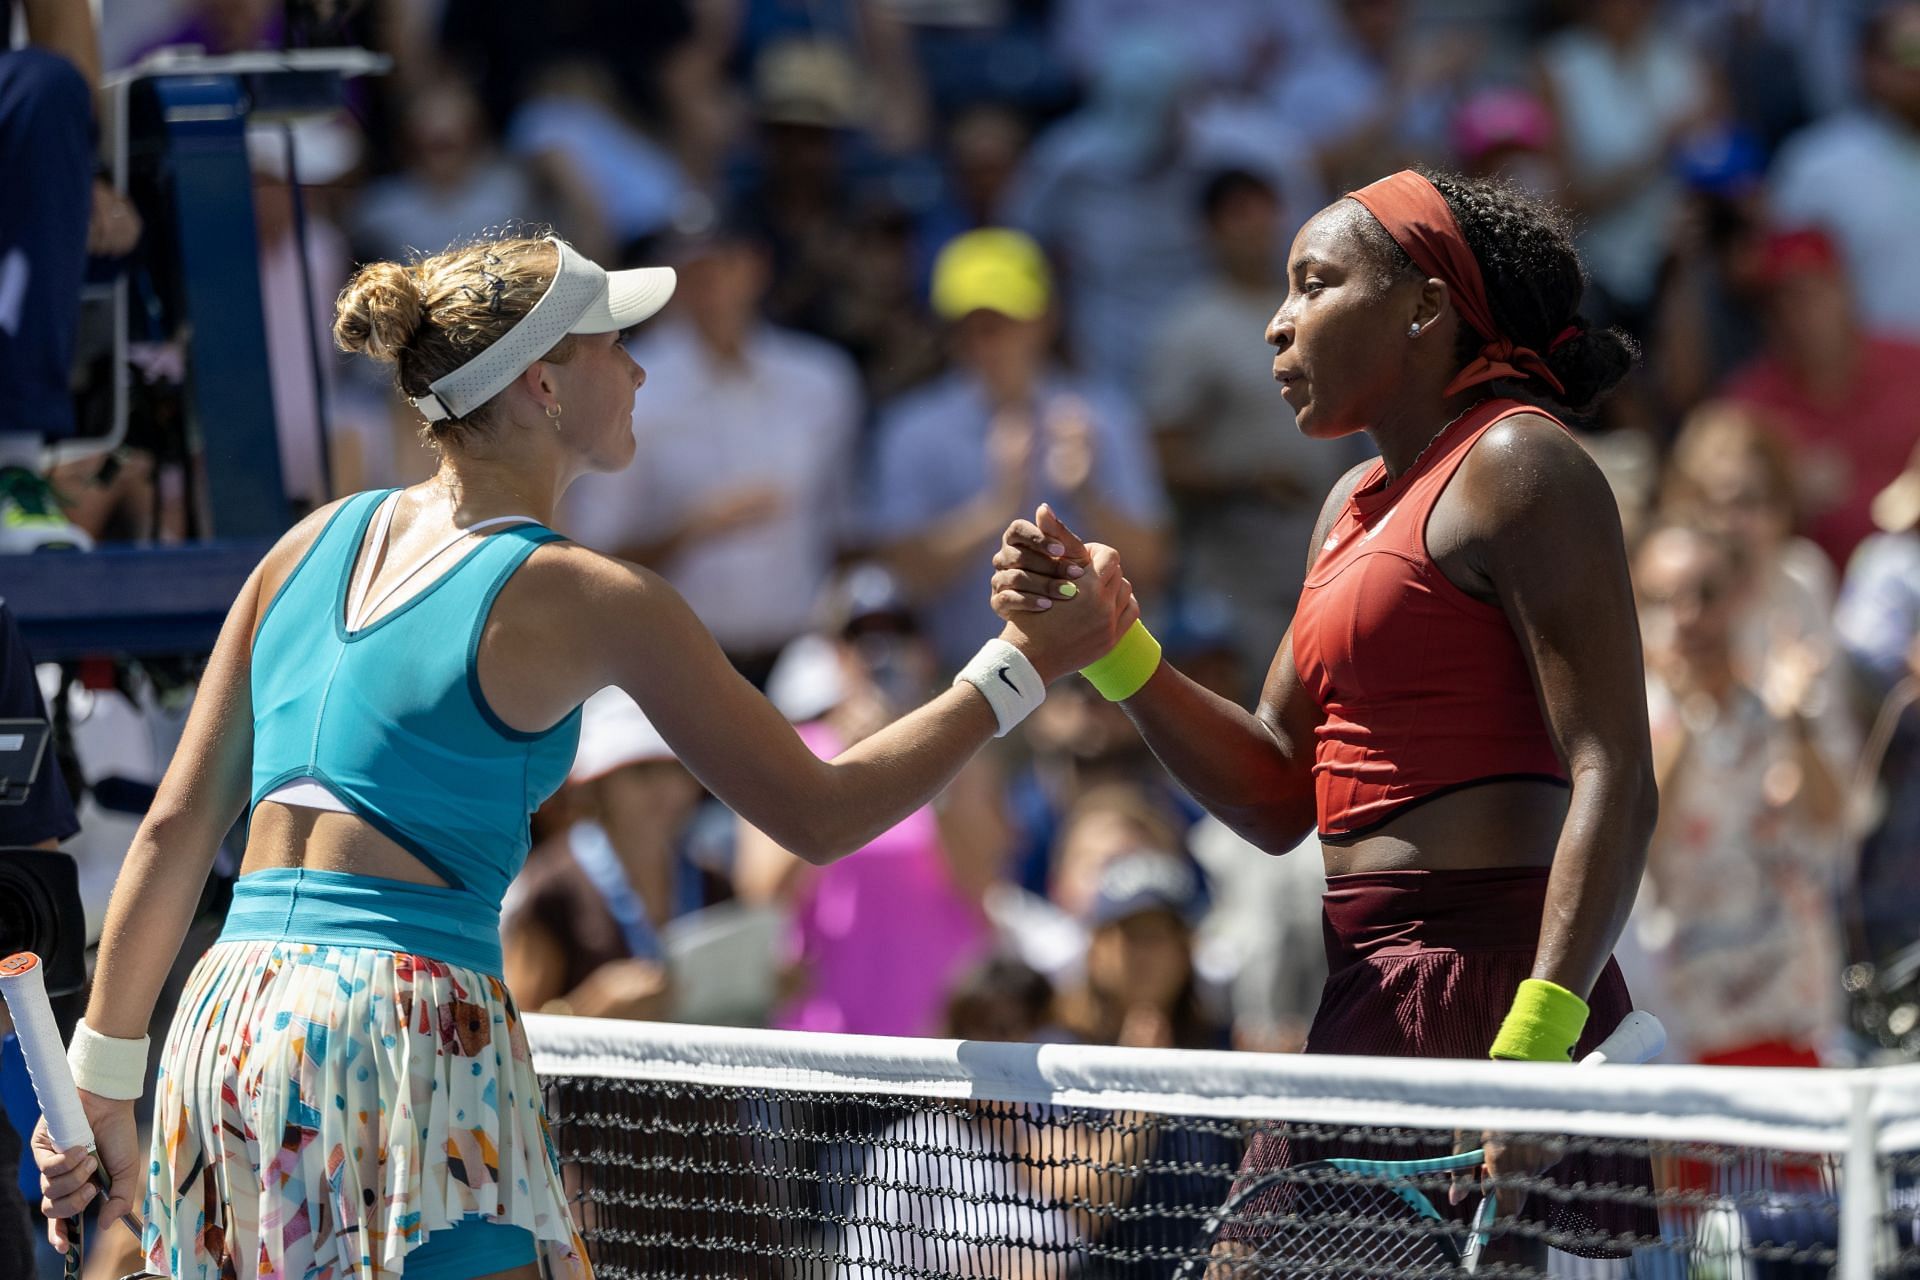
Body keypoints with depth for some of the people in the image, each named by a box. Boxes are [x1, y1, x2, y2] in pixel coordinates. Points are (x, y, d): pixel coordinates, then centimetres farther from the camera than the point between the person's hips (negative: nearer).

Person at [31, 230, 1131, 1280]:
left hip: (225, 1022, 6)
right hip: (412, 1031, -6)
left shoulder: (319, 543, 14)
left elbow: (176, 826, 14)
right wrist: (1025, 666, 10)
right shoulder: (586, 600, -3)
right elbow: (818, 814, 3)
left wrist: (104, 1081, 19)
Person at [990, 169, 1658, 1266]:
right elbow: (1278, 798, 22)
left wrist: (1535, 1044, -26)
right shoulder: (1361, 504, 22)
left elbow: (1616, 783, -16)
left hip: (1484, 998, -9)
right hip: (1374, 995, 9)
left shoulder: (1516, 466, -7)